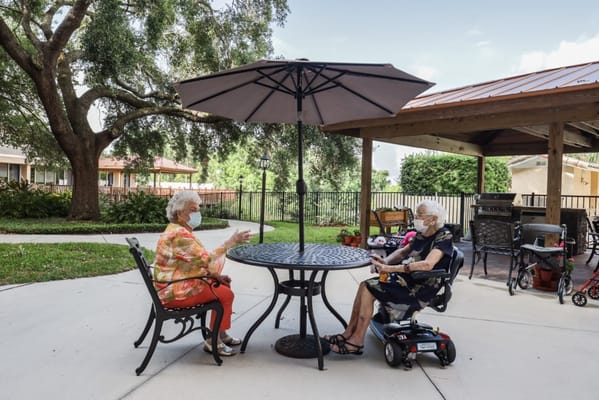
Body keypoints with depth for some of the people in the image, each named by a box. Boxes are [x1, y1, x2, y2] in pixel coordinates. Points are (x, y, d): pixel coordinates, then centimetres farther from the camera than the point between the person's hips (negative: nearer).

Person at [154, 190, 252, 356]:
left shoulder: (180, 230, 10)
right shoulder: (179, 235, -24)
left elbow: (197, 261, 14)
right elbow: (207, 259, -30)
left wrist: (216, 275, 3)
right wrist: (231, 241, -24)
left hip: (179, 284, 10)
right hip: (175, 292, -10)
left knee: (224, 285, 13)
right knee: (226, 294, -12)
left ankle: (221, 333, 21)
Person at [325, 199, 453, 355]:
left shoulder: (444, 236, -16)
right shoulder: (422, 234, 10)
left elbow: (427, 265, -31)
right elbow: (403, 251, 18)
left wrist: (391, 269, -33)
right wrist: (385, 261, -4)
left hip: (421, 289, -8)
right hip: (407, 278, 8)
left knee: (368, 289, -15)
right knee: (365, 285, -3)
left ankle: (357, 342, -7)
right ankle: (349, 334, 3)